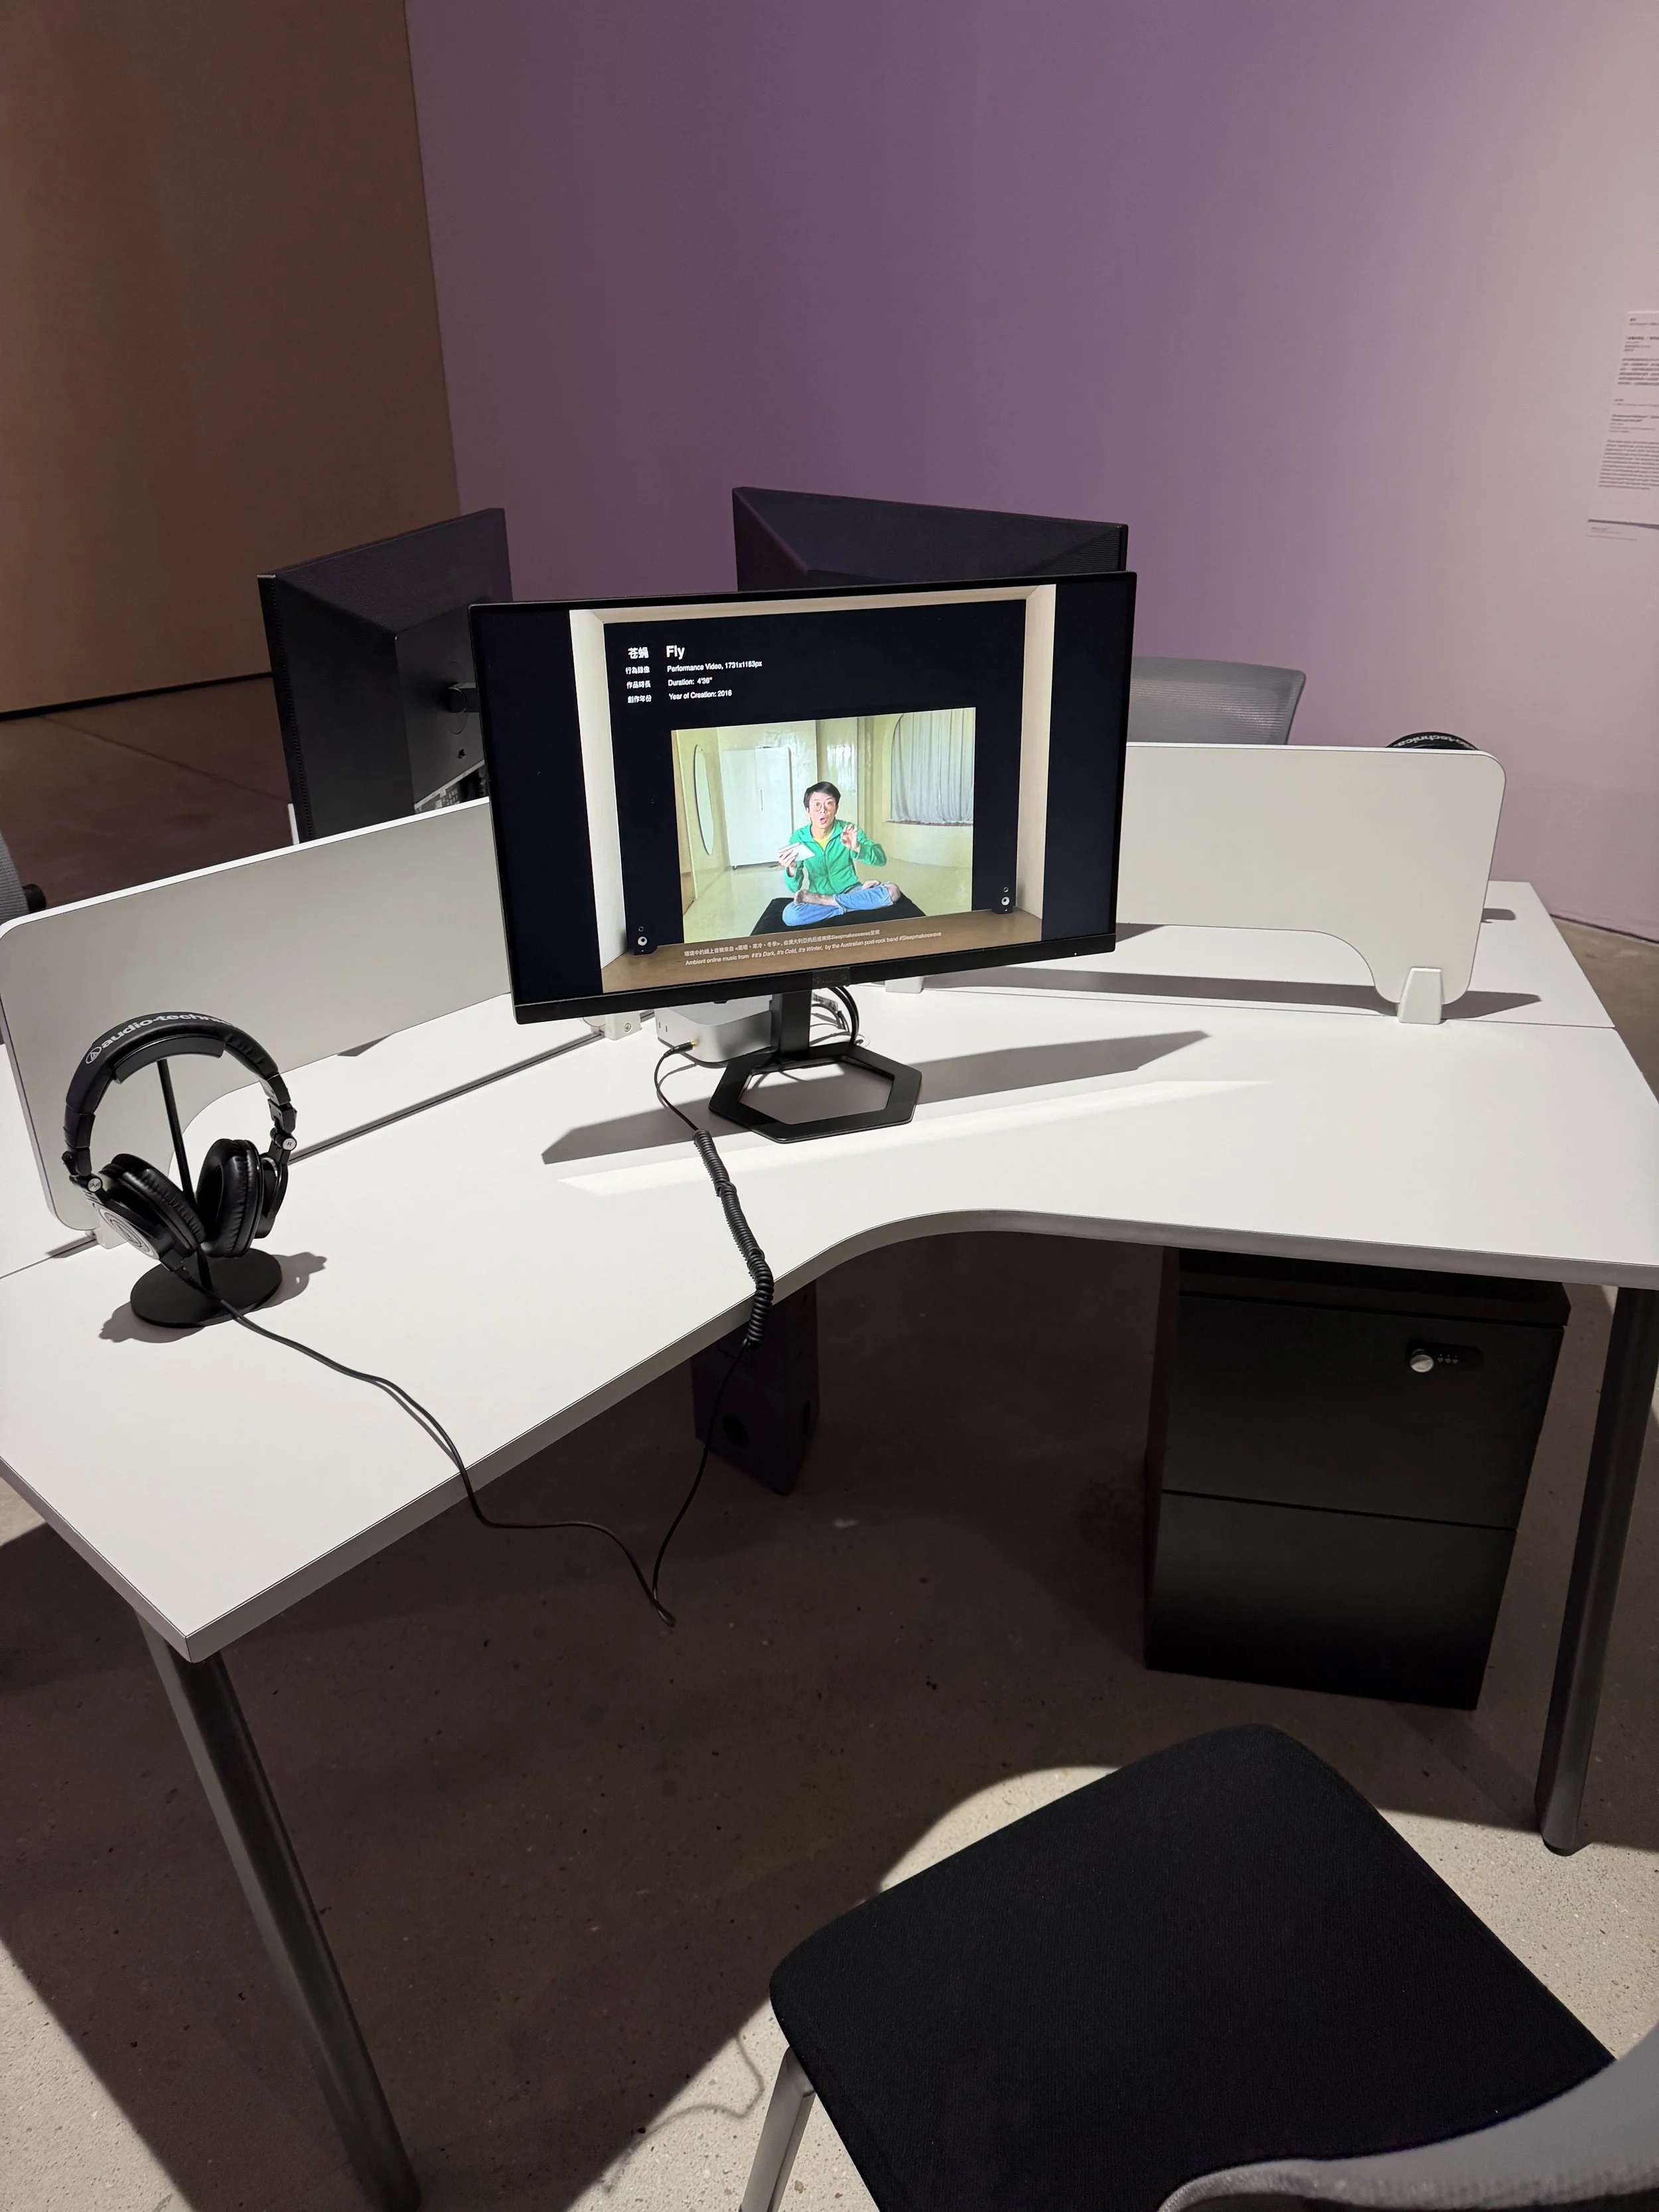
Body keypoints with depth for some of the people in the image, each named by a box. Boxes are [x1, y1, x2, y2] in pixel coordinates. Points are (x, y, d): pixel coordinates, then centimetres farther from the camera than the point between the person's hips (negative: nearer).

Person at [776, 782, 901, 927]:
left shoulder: (848, 831, -7)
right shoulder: (799, 838, -8)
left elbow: (881, 859, -14)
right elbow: (795, 888, -9)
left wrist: (857, 848, -33)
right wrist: (791, 869, -32)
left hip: (850, 891, 2)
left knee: (892, 891, -28)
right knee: (790, 915, -34)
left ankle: (820, 900, -18)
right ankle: (857, 902, -21)